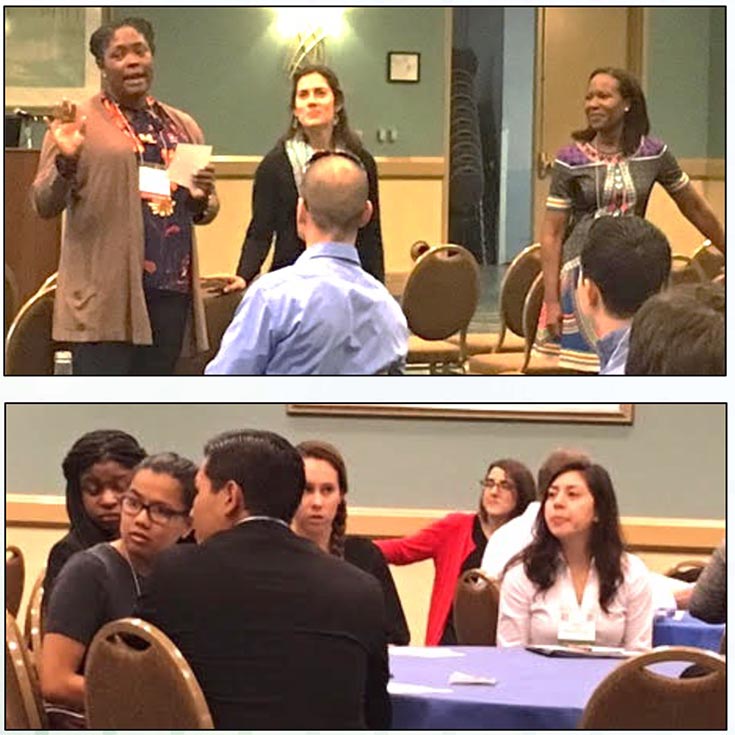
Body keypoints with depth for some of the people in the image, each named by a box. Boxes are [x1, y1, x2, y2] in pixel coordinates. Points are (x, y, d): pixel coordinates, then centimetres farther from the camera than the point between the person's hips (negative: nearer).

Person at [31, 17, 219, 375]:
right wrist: (66, 161, -21)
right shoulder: (79, 122, 2)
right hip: (105, 293, -5)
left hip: (170, 290, 5)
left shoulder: (183, 127, 17)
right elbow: (44, 205, -2)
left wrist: (202, 199, 1)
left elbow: (206, 212, 25)